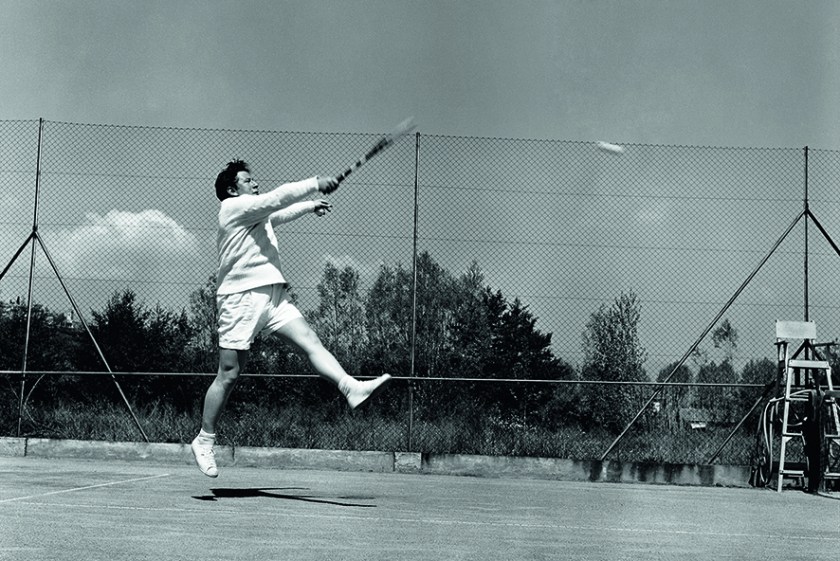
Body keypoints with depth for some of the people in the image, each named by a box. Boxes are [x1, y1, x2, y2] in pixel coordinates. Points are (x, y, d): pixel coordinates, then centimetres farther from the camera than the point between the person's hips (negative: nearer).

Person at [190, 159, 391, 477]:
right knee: (229, 374, -3)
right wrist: (316, 184, -8)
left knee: (310, 342, -14)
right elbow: (278, 197, -13)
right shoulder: (234, 207, -3)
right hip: (241, 298, -8)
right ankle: (204, 440, 8)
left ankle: (352, 389, -31)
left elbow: (279, 213, 46)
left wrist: (310, 206, 41)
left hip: (273, 297, 8)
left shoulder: (257, 214, 24)